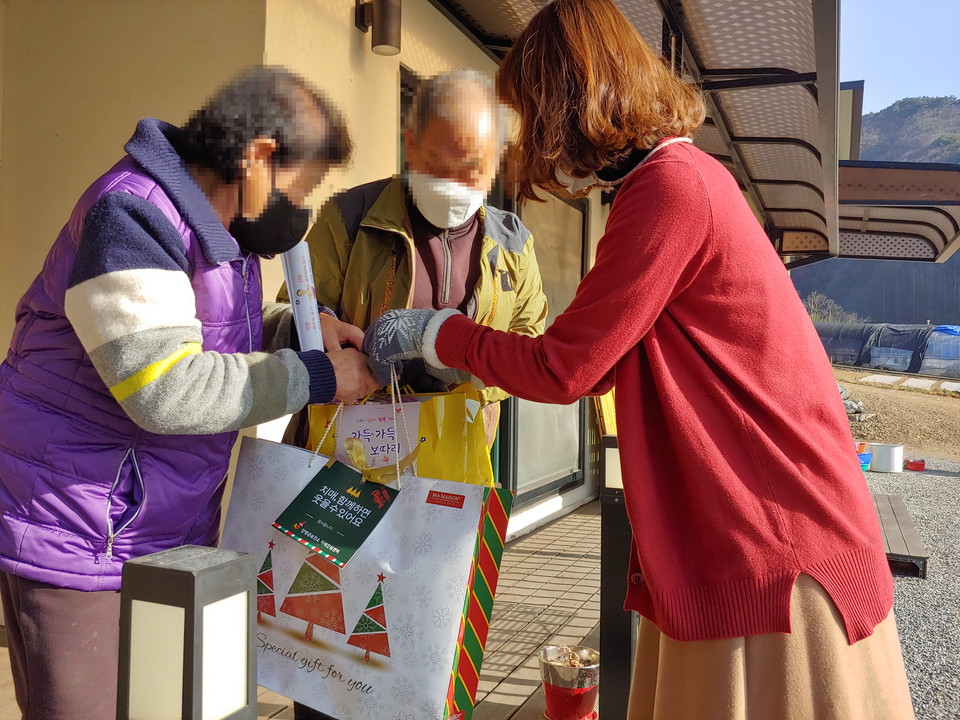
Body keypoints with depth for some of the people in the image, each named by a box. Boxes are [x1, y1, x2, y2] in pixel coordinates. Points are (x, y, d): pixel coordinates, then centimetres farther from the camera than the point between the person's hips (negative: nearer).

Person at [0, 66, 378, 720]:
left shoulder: (223, 224, 10)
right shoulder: (134, 213, -20)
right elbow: (166, 390, -28)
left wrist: (302, 329, -1)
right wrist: (316, 376, -20)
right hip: (79, 541, -8)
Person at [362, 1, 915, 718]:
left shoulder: (672, 185, -18)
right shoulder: (684, 173, 11)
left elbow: (563, 369, -15)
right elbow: (600, 359, 15)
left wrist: (431, 330, -1)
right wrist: (459, 348, 16)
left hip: (775, 546, -9)